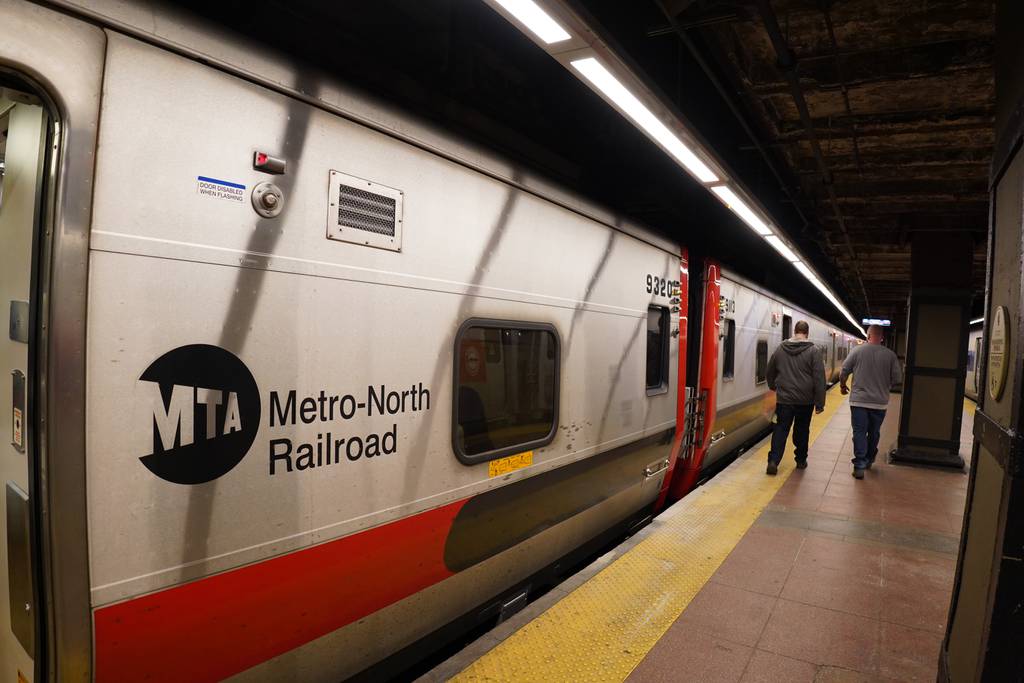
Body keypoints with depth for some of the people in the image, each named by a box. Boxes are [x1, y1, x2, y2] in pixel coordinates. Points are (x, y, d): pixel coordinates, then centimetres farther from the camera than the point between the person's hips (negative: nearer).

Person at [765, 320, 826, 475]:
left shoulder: (780, 348, 1)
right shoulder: (813, 351, -8)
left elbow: (769, 372, 12)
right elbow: (819, 378, -10)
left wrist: (773, 387, 32)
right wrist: (820, 402, -5)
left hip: (784, 399, 1)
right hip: (805, 400, -1)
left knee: (780, 430, 4)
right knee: (802, 432, 14)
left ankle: (773, 461, -8)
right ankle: (801, 460, 26)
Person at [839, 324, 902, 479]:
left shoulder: (857, 351, -6)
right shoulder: (890, 355, -3)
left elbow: (844, 372, -2)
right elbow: (898, 378, -1)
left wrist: (842, 386, 17)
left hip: (859, 401, -2)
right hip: (880, 402, 2)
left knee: (859, 432, 1)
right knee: (873, 433, 17)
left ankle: (859, 465, -6)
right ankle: (869, 461, 32)